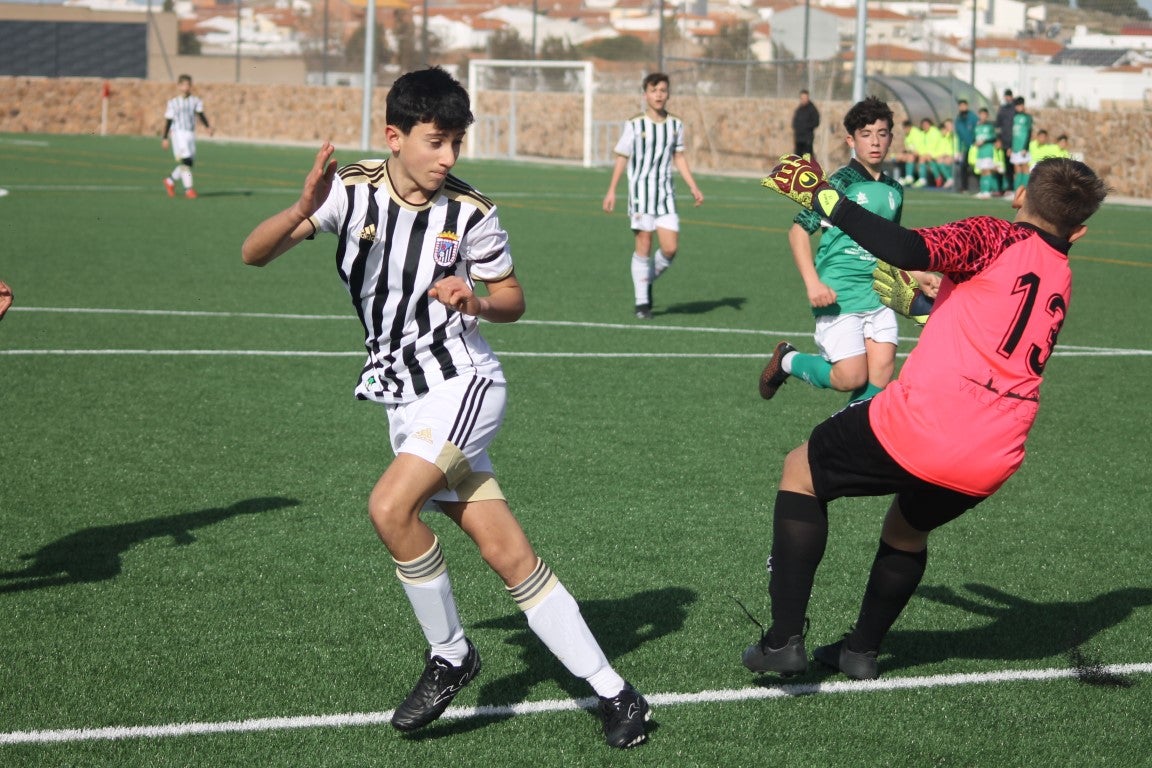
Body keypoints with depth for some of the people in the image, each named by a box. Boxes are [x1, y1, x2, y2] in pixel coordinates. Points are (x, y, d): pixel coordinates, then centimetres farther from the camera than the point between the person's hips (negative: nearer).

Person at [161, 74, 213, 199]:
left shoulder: (195, 100, 8)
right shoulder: (173, 102, 0)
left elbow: (200, 114, -2)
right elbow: (168, 120, 2)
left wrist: (207, 126, -20)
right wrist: (165, 138, 1)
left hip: (191, 134, 5)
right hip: (178, 133, -5)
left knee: (189, 162, 6)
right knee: (185, 161, -16)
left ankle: (170, 180, 27)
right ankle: (188, 189, -13)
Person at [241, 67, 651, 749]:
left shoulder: (471, 213, -7)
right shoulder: (352, 190, -4)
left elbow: (513, 300, 6)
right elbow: (255, 254, -7)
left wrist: (480, 303, -17)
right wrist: (303, 210, -26)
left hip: (464, 382, -3)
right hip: (406, 402, 3)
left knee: (390, 506, -24)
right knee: (509, 555, -1)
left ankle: (451, 654, -4)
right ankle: (611, 691, 6)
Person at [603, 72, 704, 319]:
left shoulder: (675, 124, 6)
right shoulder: (634, 125, -4)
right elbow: (622, 157, 1)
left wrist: (693, 187, 8)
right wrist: (611, 191, -1)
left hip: (665, 192, 3)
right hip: (641, 190, -3)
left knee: (670, 248, -5)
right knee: (643, 245, -6)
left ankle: (648, 280, 22)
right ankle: (642, 302, 3)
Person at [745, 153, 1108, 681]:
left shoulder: (996, 237, -2)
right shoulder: (1061, 282, 18)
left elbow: (908, 250, -20)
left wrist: (822, 197, -13)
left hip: (921, 427, -6)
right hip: (994, 461, 6)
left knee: (801, 473, 16)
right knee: (908, 529, 35)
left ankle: (785, 639, 9)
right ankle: (863, 651, 41)